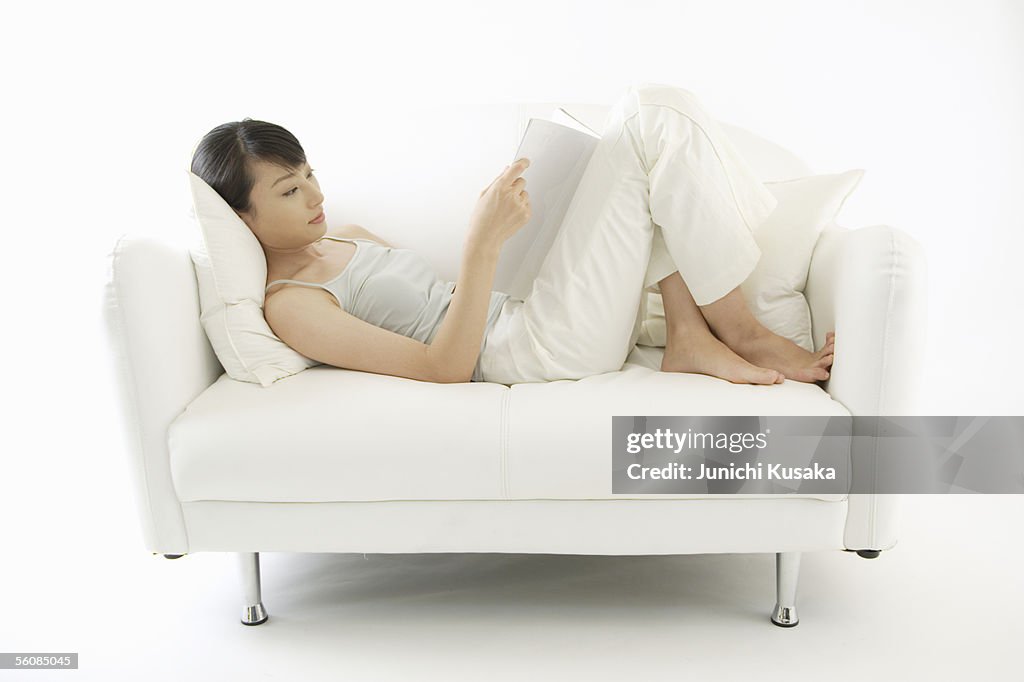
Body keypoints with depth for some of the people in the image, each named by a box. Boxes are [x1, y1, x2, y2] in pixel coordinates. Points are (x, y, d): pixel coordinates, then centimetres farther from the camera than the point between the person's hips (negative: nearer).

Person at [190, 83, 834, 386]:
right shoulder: (289, 304, -9)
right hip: (547, 349, -9)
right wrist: (484, 242, -26)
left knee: (657, 110, 3)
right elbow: (445, 366, -17)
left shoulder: (344, 236, 19)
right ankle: (742, 333, -5)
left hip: (521, 313, 9)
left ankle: (691, 335, -4)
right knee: (655, 114, -12)